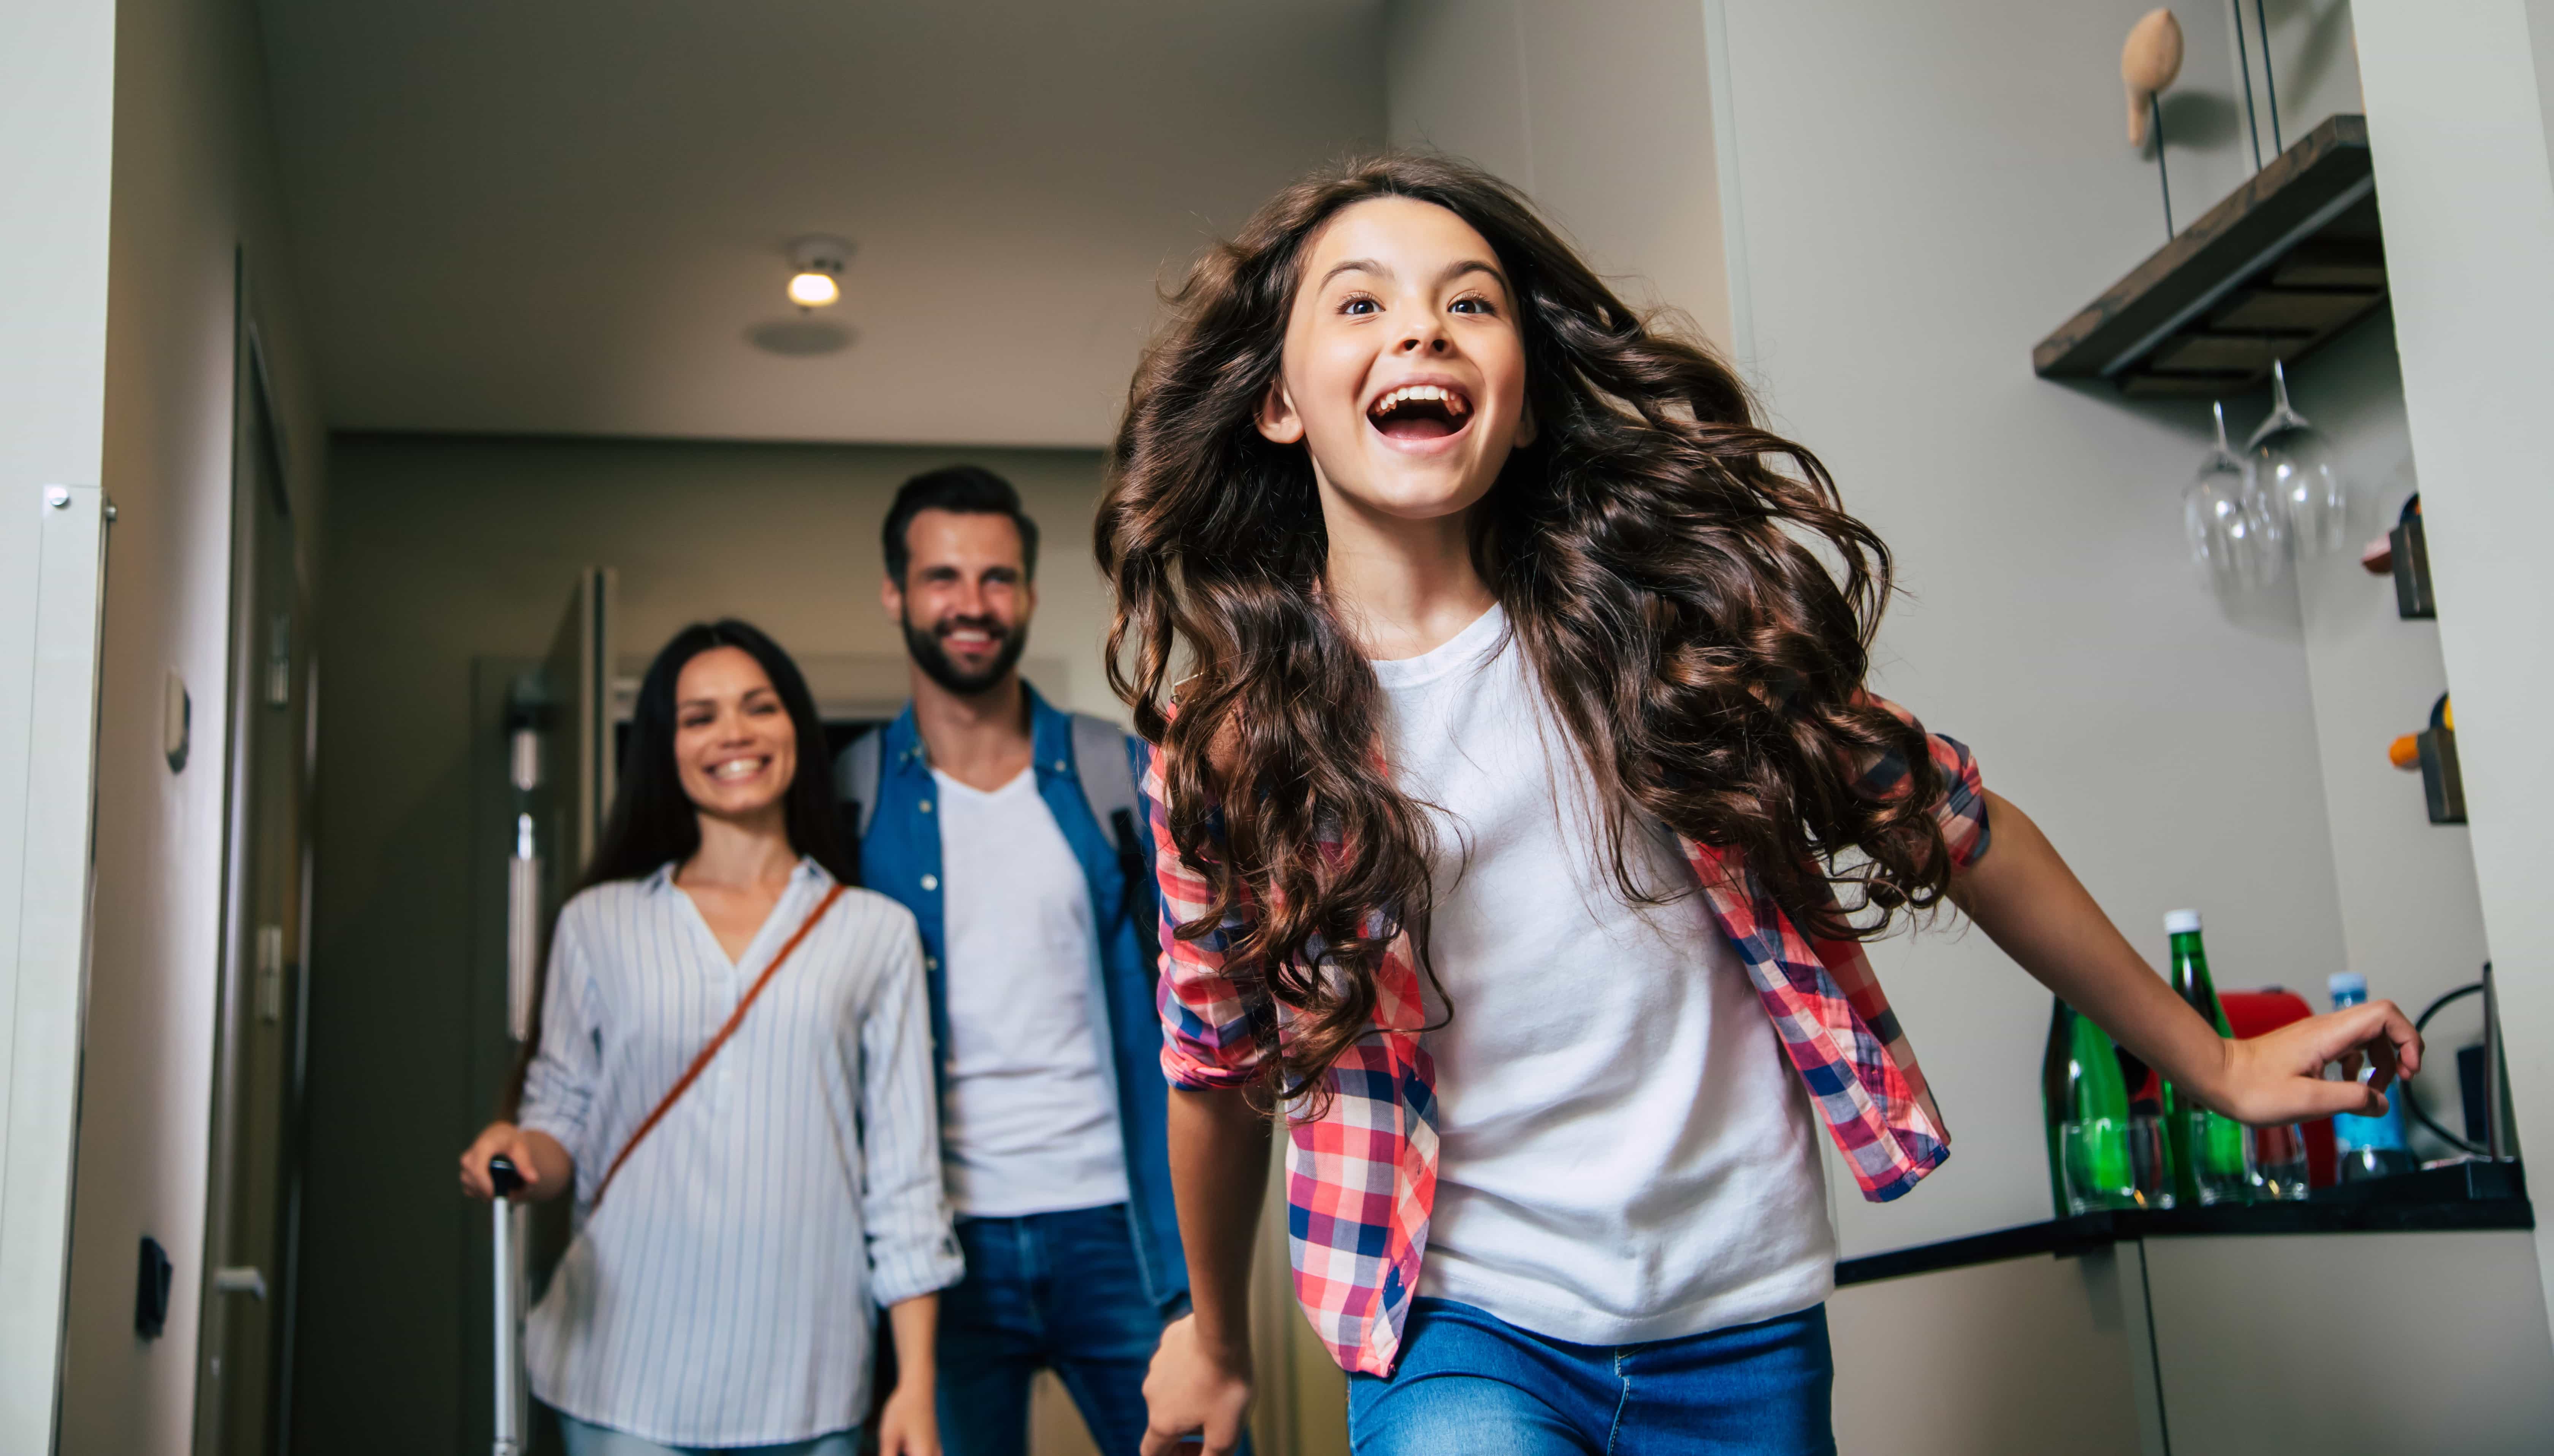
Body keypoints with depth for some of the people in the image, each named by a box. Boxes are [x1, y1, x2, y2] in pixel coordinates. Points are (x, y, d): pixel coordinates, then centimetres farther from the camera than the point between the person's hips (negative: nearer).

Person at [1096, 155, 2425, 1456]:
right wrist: (1215, 1340, 20)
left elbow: (1936, 815, 3)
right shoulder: (1228, 749, -7)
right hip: (1462, 1326, -1)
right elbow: (1219, 1068, 7)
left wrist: (2210, 1063, 12)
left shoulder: (1659, 608, -7)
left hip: (1741, 1330, 2)